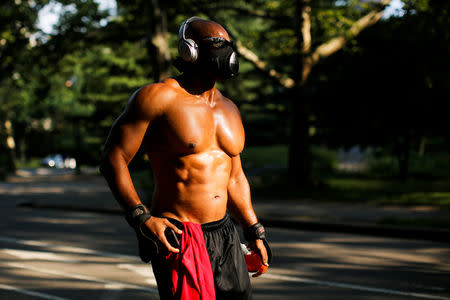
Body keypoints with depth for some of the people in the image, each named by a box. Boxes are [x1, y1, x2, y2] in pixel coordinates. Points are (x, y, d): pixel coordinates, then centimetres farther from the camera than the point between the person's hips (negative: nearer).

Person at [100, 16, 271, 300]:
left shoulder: (229, 110, 15)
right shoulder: (158, 98, -8)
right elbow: (113, 159, -10)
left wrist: (255, 232, 23)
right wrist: (141, 217, -19)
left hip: (225, 235, 7)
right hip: (176, 238, -7)